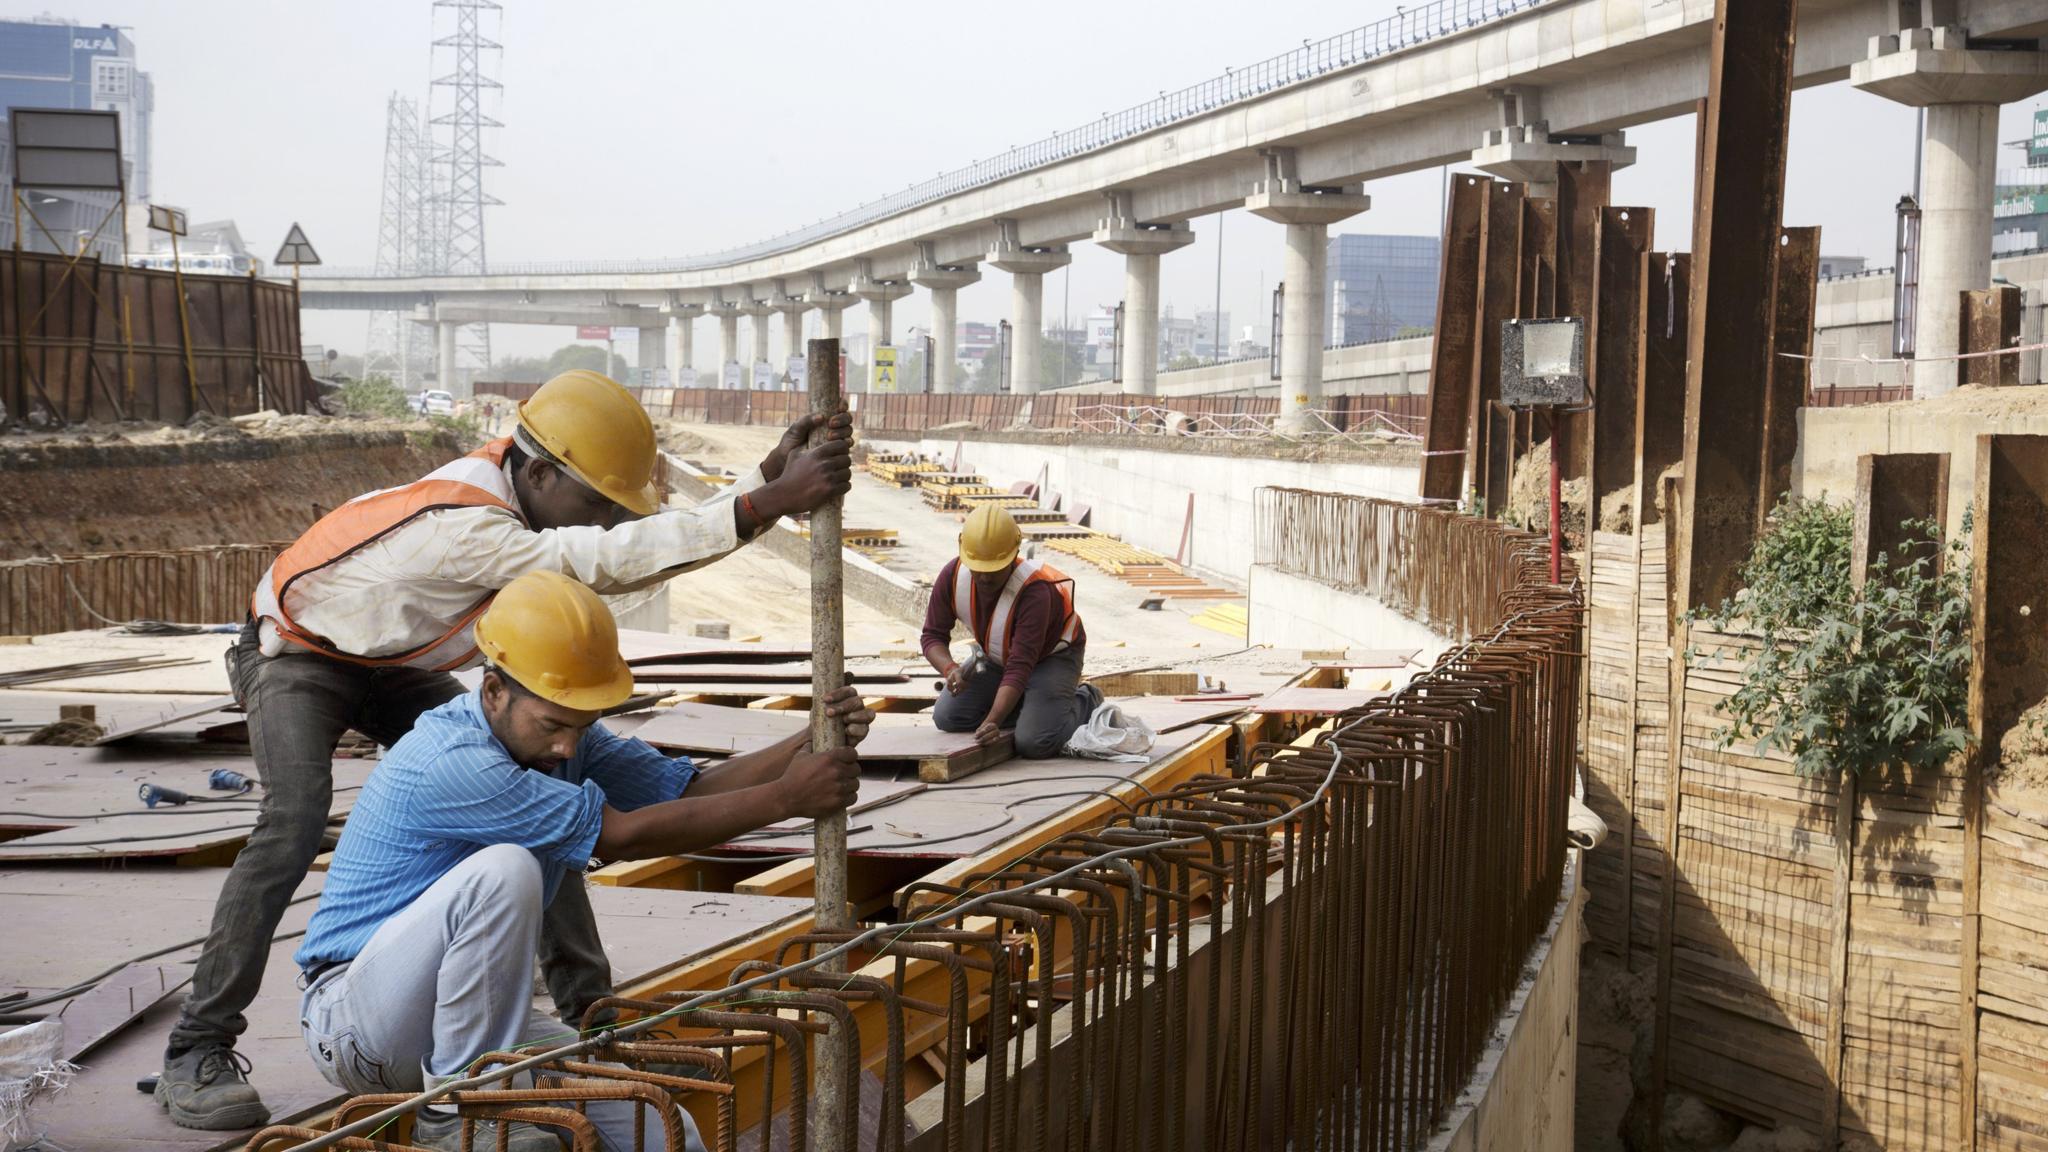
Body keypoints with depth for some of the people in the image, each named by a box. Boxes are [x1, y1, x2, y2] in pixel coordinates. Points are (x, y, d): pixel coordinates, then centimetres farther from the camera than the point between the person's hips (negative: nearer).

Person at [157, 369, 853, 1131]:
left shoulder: (528, 496, -15)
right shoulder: (463, 527, -40)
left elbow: (650, 538, -17)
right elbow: (612, 560, -50)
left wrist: (768, 477, -31)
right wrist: (771, 503, -55)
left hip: (393, 667, 8)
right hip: (297, 657, -8)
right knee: (295, 822, -31)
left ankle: (588, 1006, 5)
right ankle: (196, 1054, -23)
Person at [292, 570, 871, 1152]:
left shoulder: (552, 733, 2)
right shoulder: (450, 761, -26)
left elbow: (689, 790, -4)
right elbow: (625, 836, -26)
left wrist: (811, 743, -20)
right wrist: (785, 798, -25)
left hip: (478, 1020, 6)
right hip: (353, 1020, -6)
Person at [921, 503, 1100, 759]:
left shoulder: (1034, 591, -39)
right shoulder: (952, 576, -23)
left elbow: (1020, 667, -41)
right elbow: (933, 635, -13)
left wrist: (993, 721, -52)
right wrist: (950, 669, -36)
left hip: (1051, 658, -6)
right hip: (995, 658, 6)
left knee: (1034, 743, -24)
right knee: (946, 718, -7)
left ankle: (1085, 703, 7)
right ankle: (1023, 704, 13)